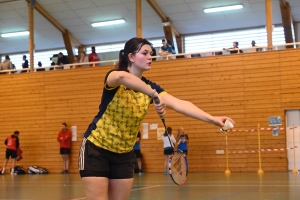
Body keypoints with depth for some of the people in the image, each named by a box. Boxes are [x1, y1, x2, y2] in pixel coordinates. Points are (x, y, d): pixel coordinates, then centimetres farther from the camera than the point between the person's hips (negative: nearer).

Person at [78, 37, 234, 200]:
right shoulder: (113, 76, -15)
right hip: (96, 149, -5)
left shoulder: (149, 87, -2)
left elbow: (180, 104, -15)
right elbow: (122, 77, -43)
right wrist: (154, 95, -49)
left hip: (124, 154, 5)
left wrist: (212, 119, -27)